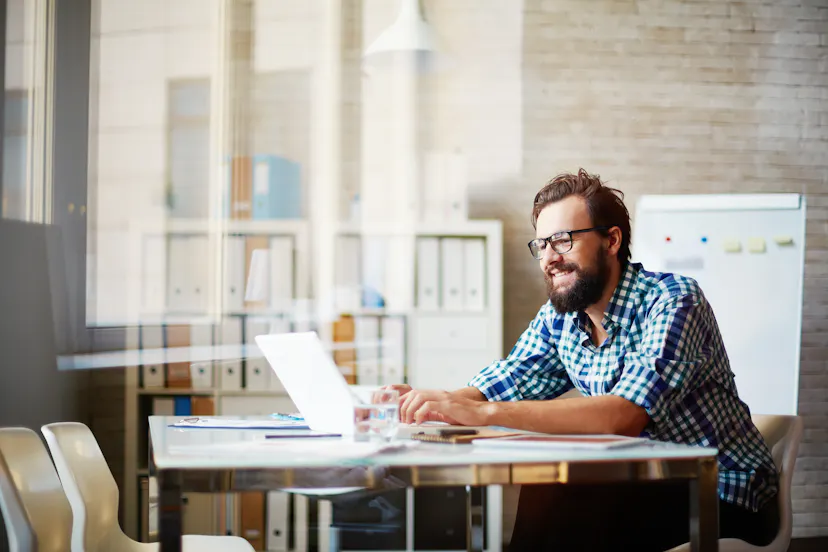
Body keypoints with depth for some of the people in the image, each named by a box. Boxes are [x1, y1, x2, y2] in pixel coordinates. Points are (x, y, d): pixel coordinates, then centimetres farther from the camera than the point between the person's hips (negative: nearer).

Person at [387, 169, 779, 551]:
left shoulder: (674, 302, -21)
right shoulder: (559, 317, 2)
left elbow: (624, 415, -34)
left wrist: (486, 413, -39)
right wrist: (426, 402, -21)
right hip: (647, 483, 6)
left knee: (552, 500, -22)